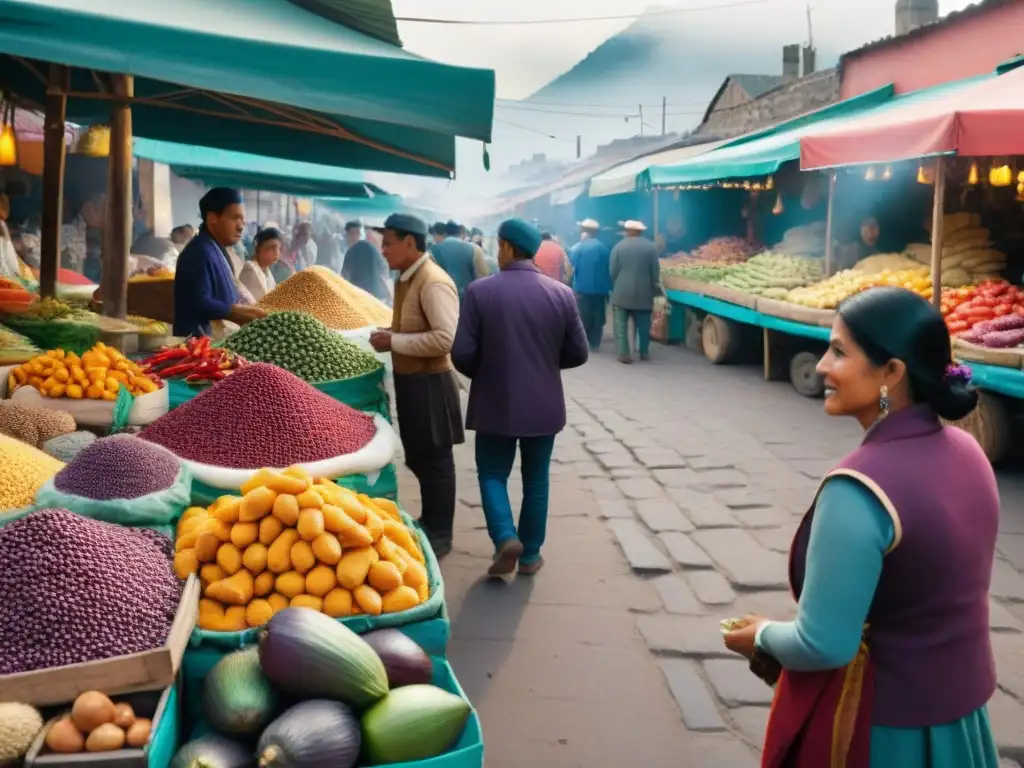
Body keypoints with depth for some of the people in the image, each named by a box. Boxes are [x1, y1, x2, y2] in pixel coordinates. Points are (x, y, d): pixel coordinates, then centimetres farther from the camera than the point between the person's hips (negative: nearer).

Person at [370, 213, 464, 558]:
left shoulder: (433, 283, -21)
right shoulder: (406, 280, 9)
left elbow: (446, 338, -29)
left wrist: (394, 342, -23)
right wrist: (390, 333, 3)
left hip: (430, 384, -9)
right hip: (411, 381, 9)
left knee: (434, 460, 4)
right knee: (418, 457, 21)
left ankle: (440, 534, 18)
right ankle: (429, 522, 37)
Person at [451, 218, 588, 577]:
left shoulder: (480, 291, -12)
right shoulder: (561, 293, -5)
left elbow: (462, 354, -14)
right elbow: (578, 353, 0)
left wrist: (484, 373, 8)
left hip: (495, 404, -2)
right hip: (543, 406, 2)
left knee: (492, 474, 14)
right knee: (536, 481, 15)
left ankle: (506, 538, -6)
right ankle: (531, 555, 20)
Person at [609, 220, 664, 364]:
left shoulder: (619, 246, -2)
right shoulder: (651, 247, 1)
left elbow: (613, 271, -1)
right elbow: (655, 272, 2)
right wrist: (655, 290, 13)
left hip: (622, 293, -2)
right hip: (644, 293, 2)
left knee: (621, 324, 2)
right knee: (643, 324, 12)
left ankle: (624, 354, -4)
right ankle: (644, 352, 18)